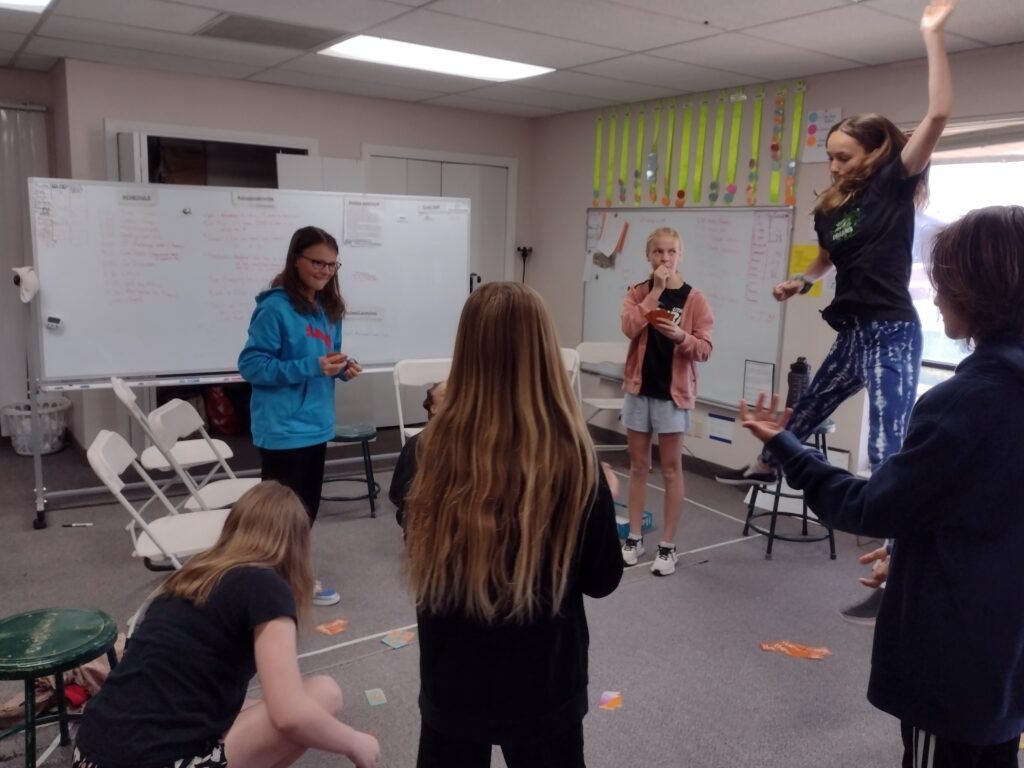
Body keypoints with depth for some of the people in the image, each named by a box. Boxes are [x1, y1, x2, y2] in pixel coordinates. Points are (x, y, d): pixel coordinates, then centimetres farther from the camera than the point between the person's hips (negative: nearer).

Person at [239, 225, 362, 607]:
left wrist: (342, 368, -3)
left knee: (307, 508, 18)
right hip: (283, 429, -8)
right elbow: (251, 366, -18)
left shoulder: (328, 308, 9)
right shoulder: (274, 307, -16)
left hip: (316, 425, 8)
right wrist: (312, 367, -25)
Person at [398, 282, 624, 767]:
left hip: (450, 679, 2)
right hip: (542, 685, -1)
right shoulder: (572, 459, -22)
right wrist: (603, 496, 6)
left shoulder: (434, 448, -17)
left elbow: (420, 554, 0)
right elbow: (602, 579, -9)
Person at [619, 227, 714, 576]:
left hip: (673, 391, -2)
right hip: (639, 388, 2)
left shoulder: (694, 298, -3)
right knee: (638, 466, 11)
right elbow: (629, 327, -16)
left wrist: (682, 337, -25)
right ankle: (634, 538, 21)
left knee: (671, 469, 4)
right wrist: (655, 291, -18)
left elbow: (705, 349, -6)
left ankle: (668, 546, 12)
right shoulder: (637, 292, 3)